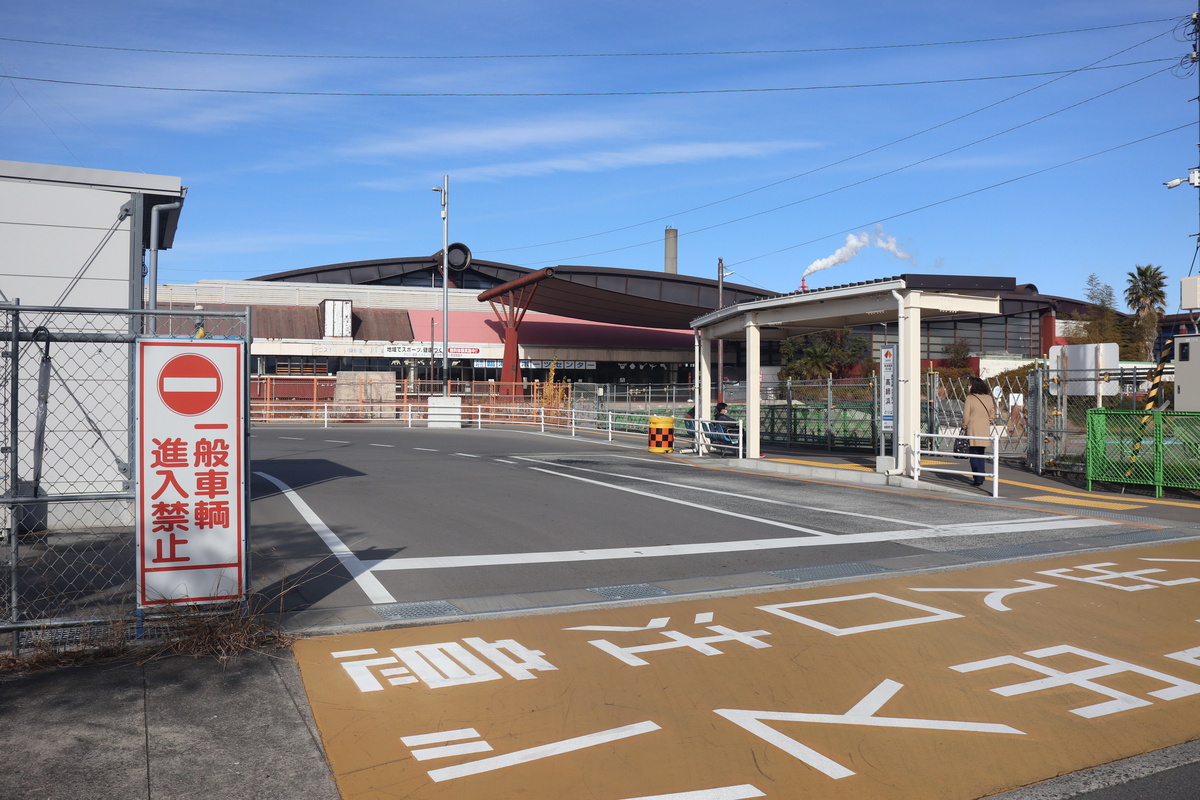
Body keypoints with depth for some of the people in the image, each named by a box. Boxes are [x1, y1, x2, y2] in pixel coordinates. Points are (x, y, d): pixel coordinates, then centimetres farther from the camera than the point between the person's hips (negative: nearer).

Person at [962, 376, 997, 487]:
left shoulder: (970, 398, -9)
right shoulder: (990, 399, 6)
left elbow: (966, 415, -8)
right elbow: (992, 415, 11)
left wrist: (964, 428, 4)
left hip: (973, 430, -5)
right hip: (985, 431, 5)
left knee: (974, 454, 0)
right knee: (981, 454, 16)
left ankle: (977, 479, -3)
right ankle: (981, 477, 19)